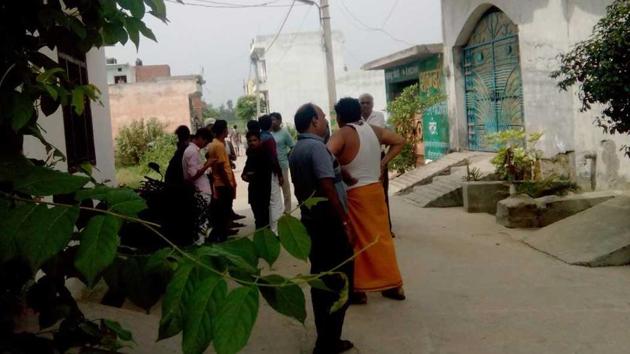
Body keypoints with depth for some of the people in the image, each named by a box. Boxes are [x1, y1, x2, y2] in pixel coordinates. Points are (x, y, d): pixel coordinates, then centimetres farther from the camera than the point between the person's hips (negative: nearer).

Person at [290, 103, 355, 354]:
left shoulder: (296, 151, 11)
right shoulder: (316, 146, -17)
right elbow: (328, 189, -23)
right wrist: (344, 222, -19)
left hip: (311, 221, 9)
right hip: (329, 223, -9)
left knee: (321, 280, 14)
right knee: (339, 282, 0)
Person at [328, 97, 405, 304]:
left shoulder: (343, 134, -14)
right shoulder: (374, 130, 6)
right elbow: (399, 141, 17)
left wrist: (344, 174, -17)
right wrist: (383, 163, 10)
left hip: (354, 194, -6)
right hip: (376, 190, 6)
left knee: (358, 242, 5)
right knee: (381, 237, 15)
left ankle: (359, 290, 13)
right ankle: (394, 285, 21)